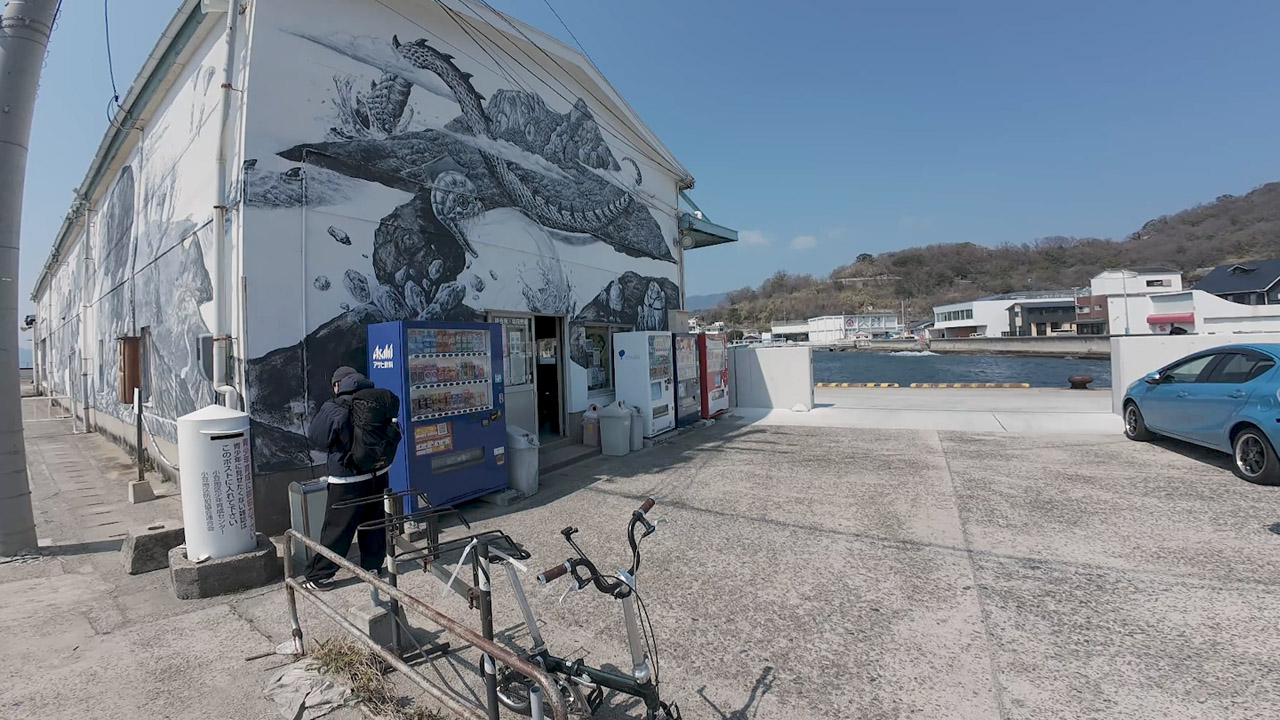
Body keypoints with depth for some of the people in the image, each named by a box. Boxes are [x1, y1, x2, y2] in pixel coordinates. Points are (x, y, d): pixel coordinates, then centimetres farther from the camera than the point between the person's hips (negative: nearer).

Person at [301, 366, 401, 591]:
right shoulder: (382, 399, -4)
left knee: (336, 528, 8)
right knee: (374, 522, 18)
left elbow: (314, 437, -6)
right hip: (378, 473, 5)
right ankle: (372, 566, 29)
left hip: (348, 479, -5)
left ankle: (319, 576, 20)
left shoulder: (334, 408, -15)